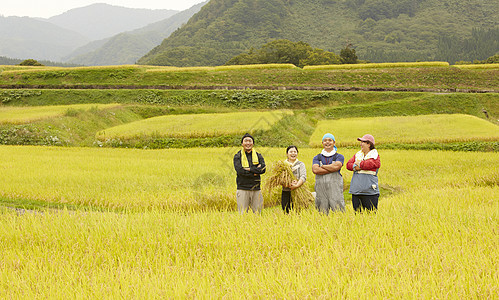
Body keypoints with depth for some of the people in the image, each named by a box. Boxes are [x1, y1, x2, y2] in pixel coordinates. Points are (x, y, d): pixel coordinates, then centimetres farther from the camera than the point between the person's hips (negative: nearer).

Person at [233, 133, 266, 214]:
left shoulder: (258, 156, 13)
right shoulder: (237, 156, 5)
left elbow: (263, 169, -5)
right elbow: (240, 171, -11)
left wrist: (249, 169, -11)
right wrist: (255, 172, -10)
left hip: (256, 189, 3)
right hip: (243, 188, -2)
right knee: (242, 214, -5)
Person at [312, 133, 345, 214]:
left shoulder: (339, 157, 10)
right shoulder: (317, 158, 15)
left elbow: (336, 166, -11)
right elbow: (315, 170, -4)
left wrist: (322, 166, 1)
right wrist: (332, 169, -7)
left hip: (335, 189, -2)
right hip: (321, 189, 2)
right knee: (322, 213, 1)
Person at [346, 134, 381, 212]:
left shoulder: (375, 156, 0)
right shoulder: (357, 154, 17)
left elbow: (369, 164, -19)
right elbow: (348, 164, 7)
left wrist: (359, 164, -4)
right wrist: (356, 167, -12)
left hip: (369, 191, -5)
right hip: (356, 191, 6)